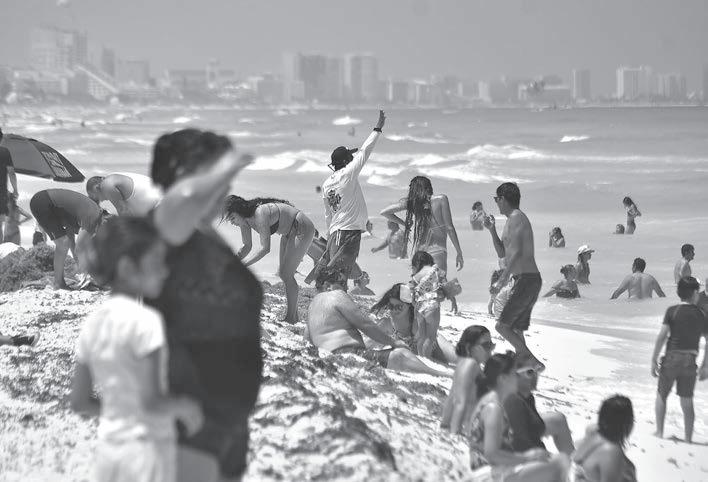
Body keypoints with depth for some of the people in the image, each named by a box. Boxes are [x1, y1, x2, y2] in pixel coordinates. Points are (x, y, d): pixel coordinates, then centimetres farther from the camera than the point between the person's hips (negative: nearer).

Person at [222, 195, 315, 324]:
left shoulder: (260, 214, -35)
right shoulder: (244, 219, -9)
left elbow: (265, 248, -35)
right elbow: (247, 246, 2)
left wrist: (244, 263, -35)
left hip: (303, 229, -9)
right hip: (289, 232, 9)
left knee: (286, 274, -11)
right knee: (282, 273, 10)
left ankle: (291, 318, -3)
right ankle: (295, 316, 18)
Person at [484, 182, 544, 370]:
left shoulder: (516, 218, -10)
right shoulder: (515, 220, 22)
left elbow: (516, 253, -21)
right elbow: (502, 253, 29)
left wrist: (502, 280, -24)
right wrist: (492, 230, 19)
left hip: (525, 280, -10)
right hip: (531, 280, 10)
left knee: (502, 326, -13)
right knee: (516, 330, 11)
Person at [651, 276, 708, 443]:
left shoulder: (672, 311, -4)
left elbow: (662, 336, -9)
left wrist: (654, 360, -4)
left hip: (672, 357, -2)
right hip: (690, 361, 2)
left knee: (661, 395, 16)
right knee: (687, 402, 10)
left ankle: (659, 433, 11)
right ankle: (688, 440, 10)